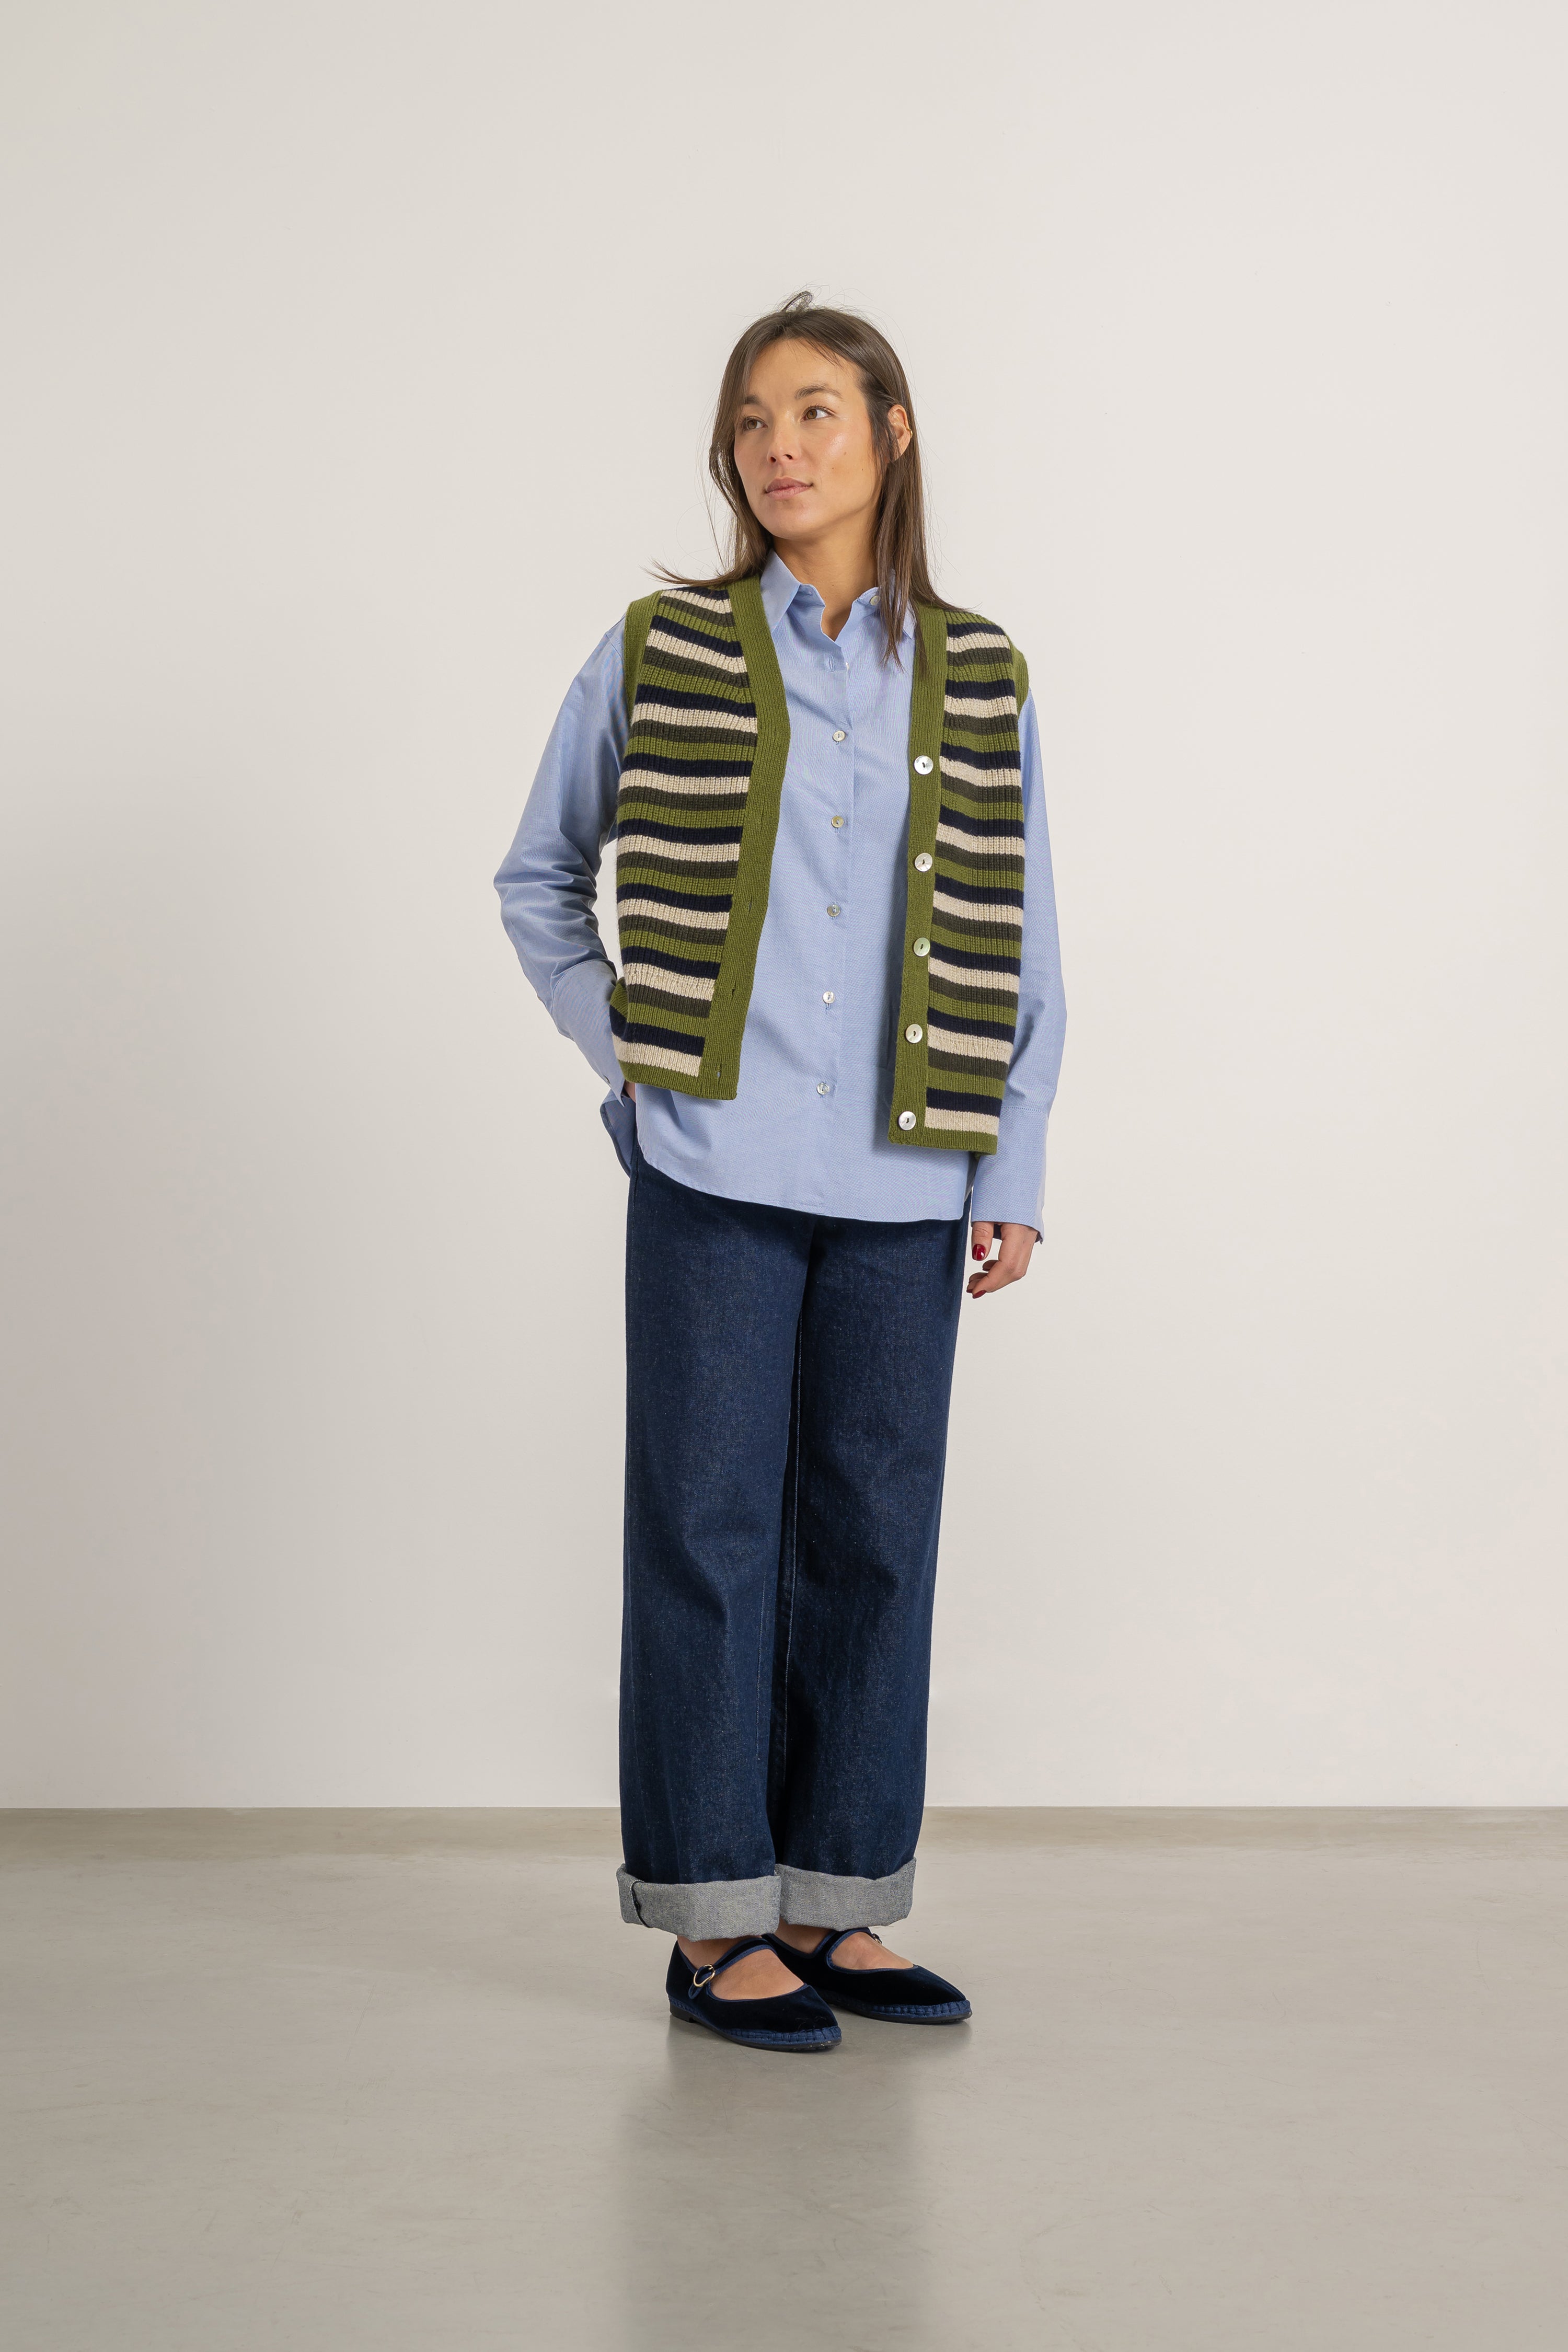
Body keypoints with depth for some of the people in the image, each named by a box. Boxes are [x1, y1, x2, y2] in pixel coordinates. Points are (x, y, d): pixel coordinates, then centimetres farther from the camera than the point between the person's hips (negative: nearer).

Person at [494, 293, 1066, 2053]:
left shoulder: (977, 681, 8)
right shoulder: (657, 654, 4)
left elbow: (1020, 945, 8)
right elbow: (537, 878, 14)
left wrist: (1017, 1173, 3)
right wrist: (617, 1042, 2)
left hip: (903, 1185, 2)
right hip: (718, 1174, -2)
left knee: (874, 1533, 7)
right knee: (709, 1528, 0)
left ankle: (836, 1904, 19)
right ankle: (716, 1924, 9)